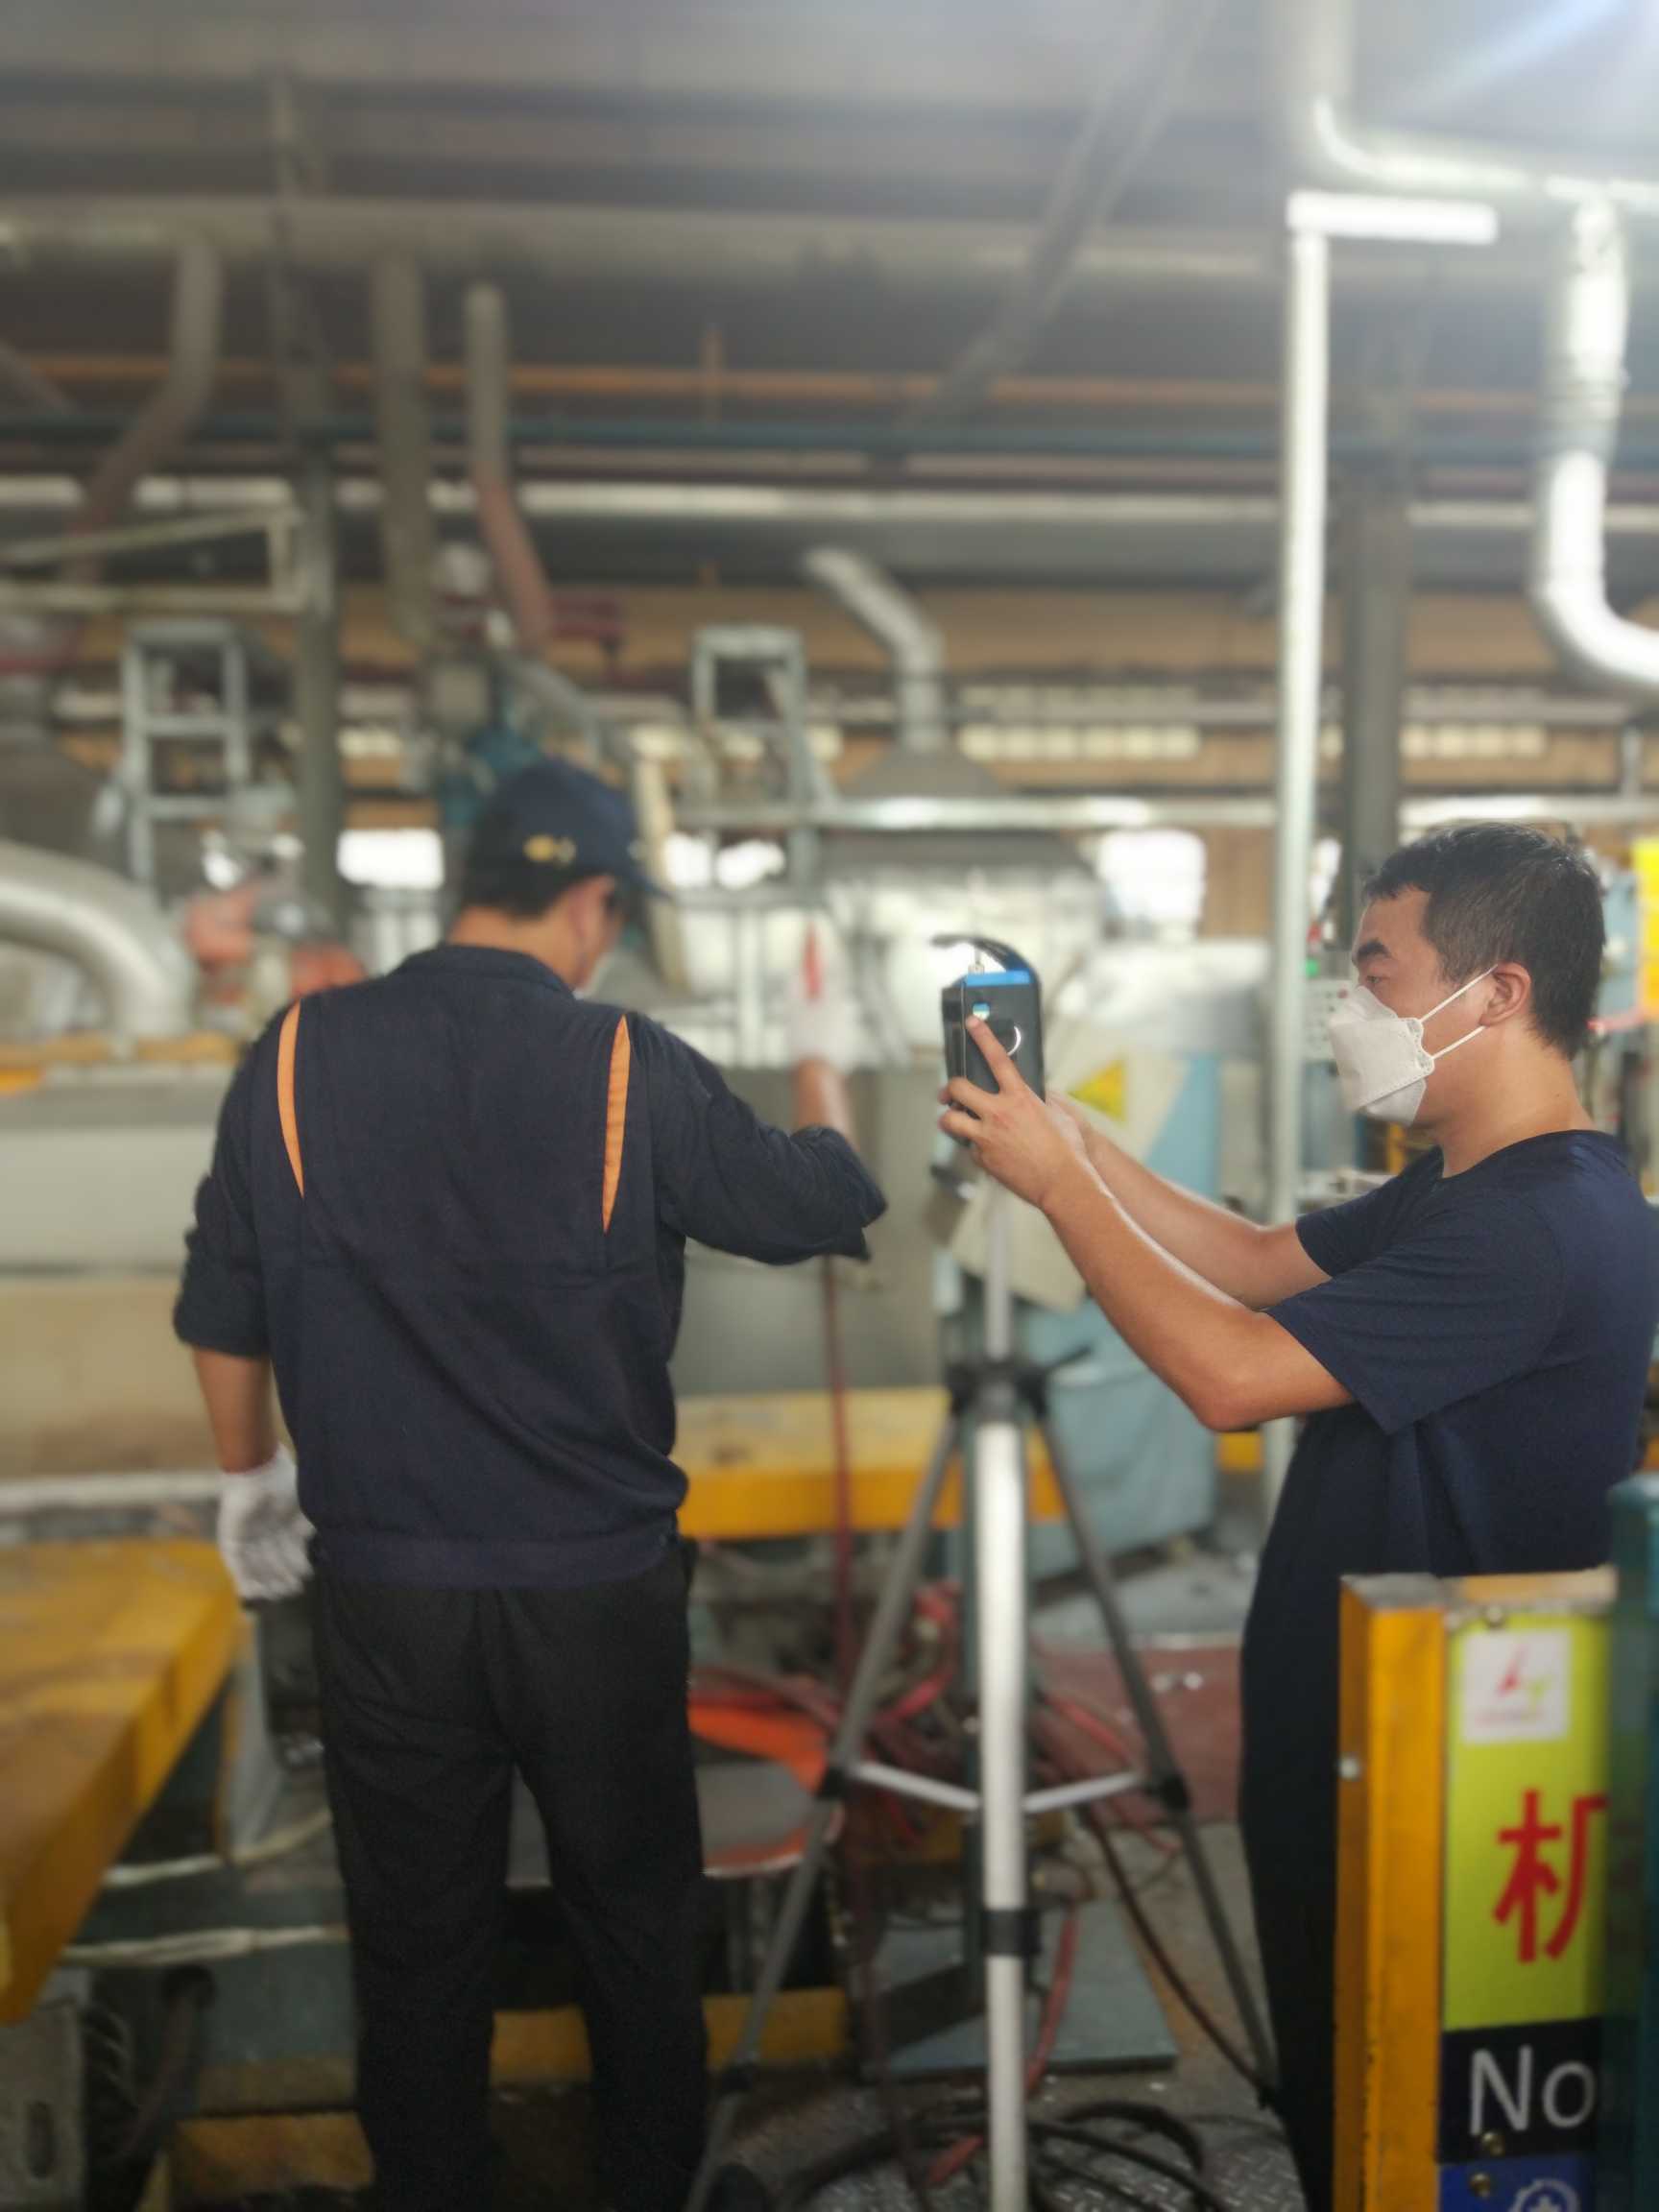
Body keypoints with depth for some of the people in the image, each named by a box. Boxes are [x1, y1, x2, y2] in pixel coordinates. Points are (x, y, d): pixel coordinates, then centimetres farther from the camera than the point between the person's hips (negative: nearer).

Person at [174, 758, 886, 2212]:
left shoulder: (299, 1058, -5)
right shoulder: (632, 1070, -12)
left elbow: (224, 1314, 3)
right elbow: (817, 1208, 1)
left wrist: (251, 1477, 19)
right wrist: (833, 1107, 23)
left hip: (384, 1591, 2)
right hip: (599, 1590, -1)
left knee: (416, 1944, 17)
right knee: (636, 1926, 19)